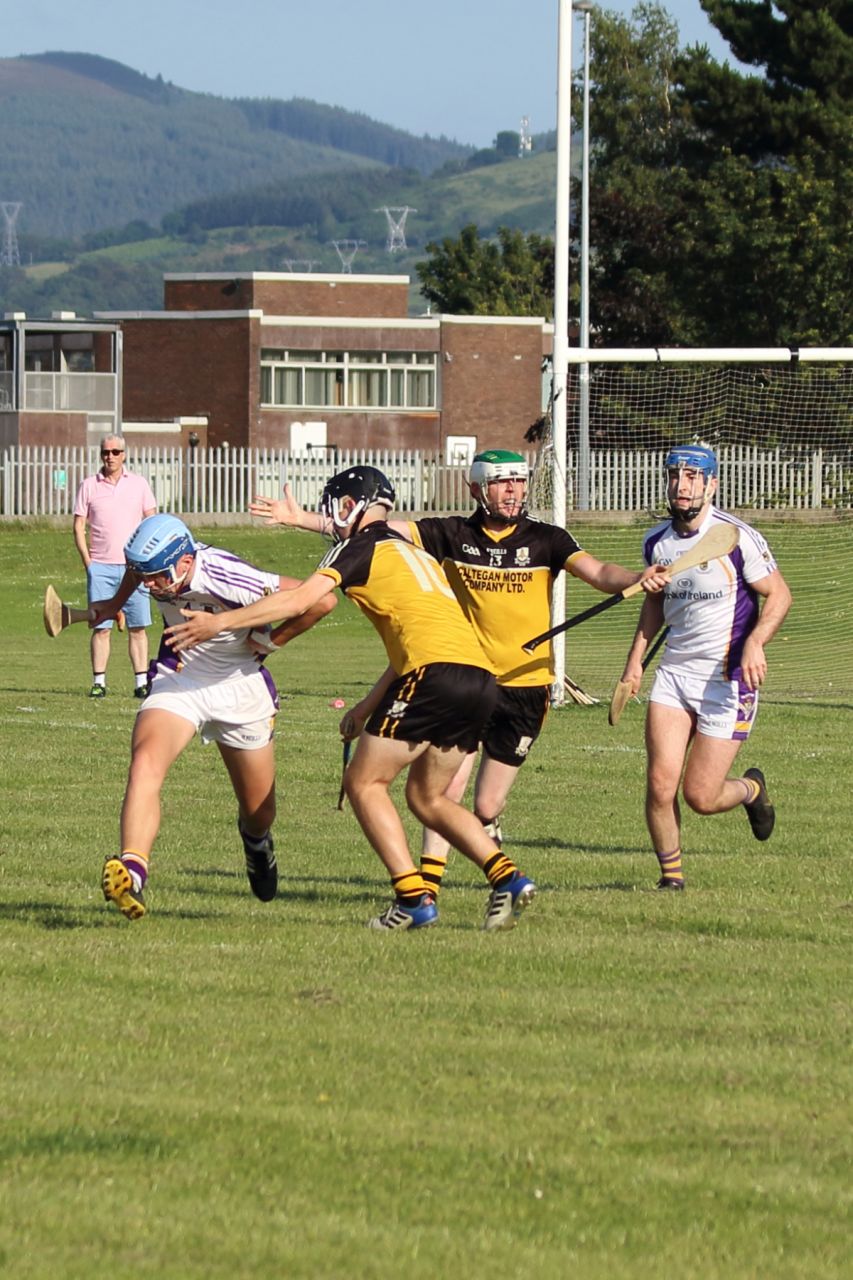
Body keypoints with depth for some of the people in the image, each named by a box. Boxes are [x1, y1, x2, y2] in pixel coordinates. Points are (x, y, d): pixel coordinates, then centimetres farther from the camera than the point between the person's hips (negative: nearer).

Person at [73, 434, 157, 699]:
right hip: (101, 566, 0)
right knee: (101, 627, -3)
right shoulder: (89, 486, 6)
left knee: (137, 627, -1)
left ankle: (141, 682, 1)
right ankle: (99, 682, -1)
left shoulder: (139, 484, 8)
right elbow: (79, 526, 7)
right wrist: (87, 560, -3)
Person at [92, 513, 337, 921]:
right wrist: (115, 604, 23)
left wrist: (270, 640, -17)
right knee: (145, 763, -28)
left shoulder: (229, 579, -33)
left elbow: (321, 600, -28)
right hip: (177, 679, 2)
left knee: (258, 810, 13)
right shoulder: (157, 563, -17)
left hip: (239, 685, -2)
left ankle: (256, 841, 51)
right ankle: (132, 874, -39)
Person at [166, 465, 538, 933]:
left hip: (437, 673, -8)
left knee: (363, 783, 3)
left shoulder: (362, 547, 6)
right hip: (482, 679, 8)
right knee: (426, 797, 19)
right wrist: (368, 707, 37)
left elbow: (299, 601, -3)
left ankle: (414, 899, -7)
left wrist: (218, 622, 1)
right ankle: (508, 878, 3)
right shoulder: (415, 554, 31)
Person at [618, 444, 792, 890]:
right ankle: (671, 875, 9)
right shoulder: (657, 541, 5)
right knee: (660, 783, -10)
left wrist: (755, 642, -22)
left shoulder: (737, 537, -12)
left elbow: (778, 595, -7)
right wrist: (636, 658, 15)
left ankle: (751, 790, 31)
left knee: (701, 796, -4)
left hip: (728, 677, -4)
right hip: (674, 672, 4)